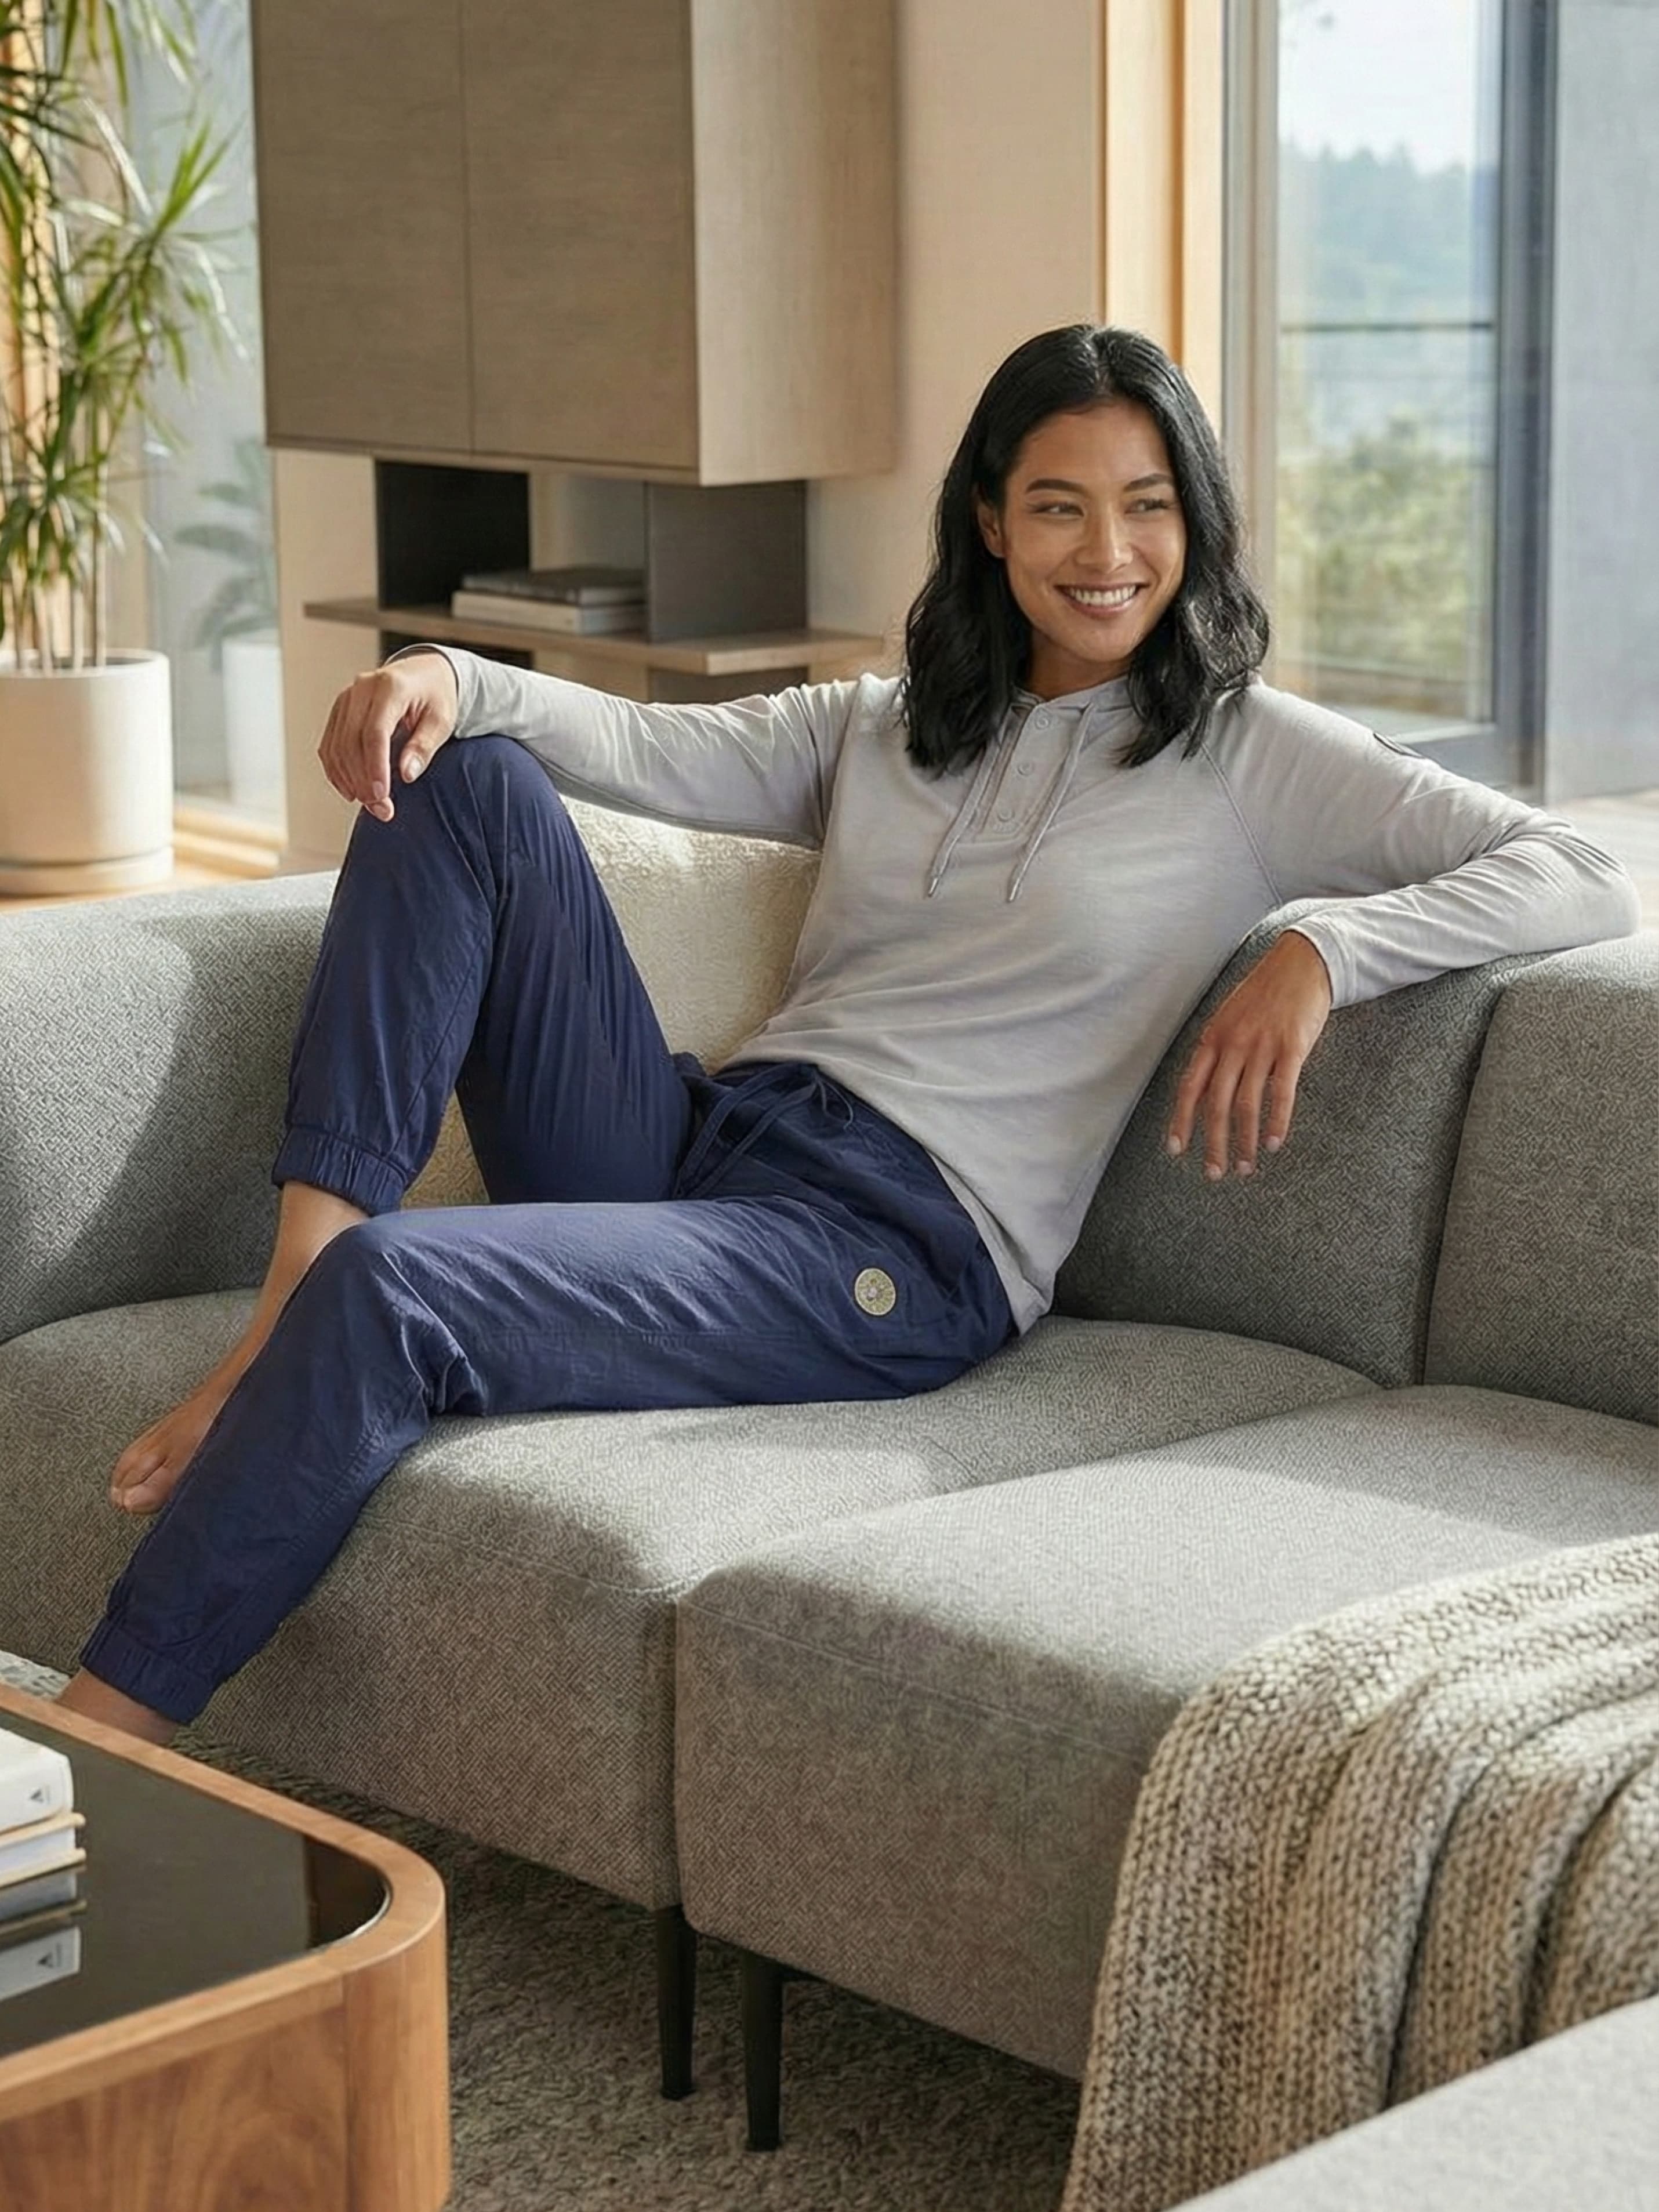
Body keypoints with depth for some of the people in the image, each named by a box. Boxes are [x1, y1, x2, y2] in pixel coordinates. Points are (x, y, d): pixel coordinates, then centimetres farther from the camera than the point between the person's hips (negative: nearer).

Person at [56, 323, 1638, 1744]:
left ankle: (103, 1735, -22)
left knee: (387, 1294, -28)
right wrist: (452, 676, -9)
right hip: (695, 1148, 7)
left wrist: (1317, 954, -20)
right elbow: (650, 752, 12)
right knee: (467, 782, -8)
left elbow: (1585, 881, -4)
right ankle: (297, 1303, -19)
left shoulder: (1250, 758, 5)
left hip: (897, 1257, -6)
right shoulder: (887, 729, 23)